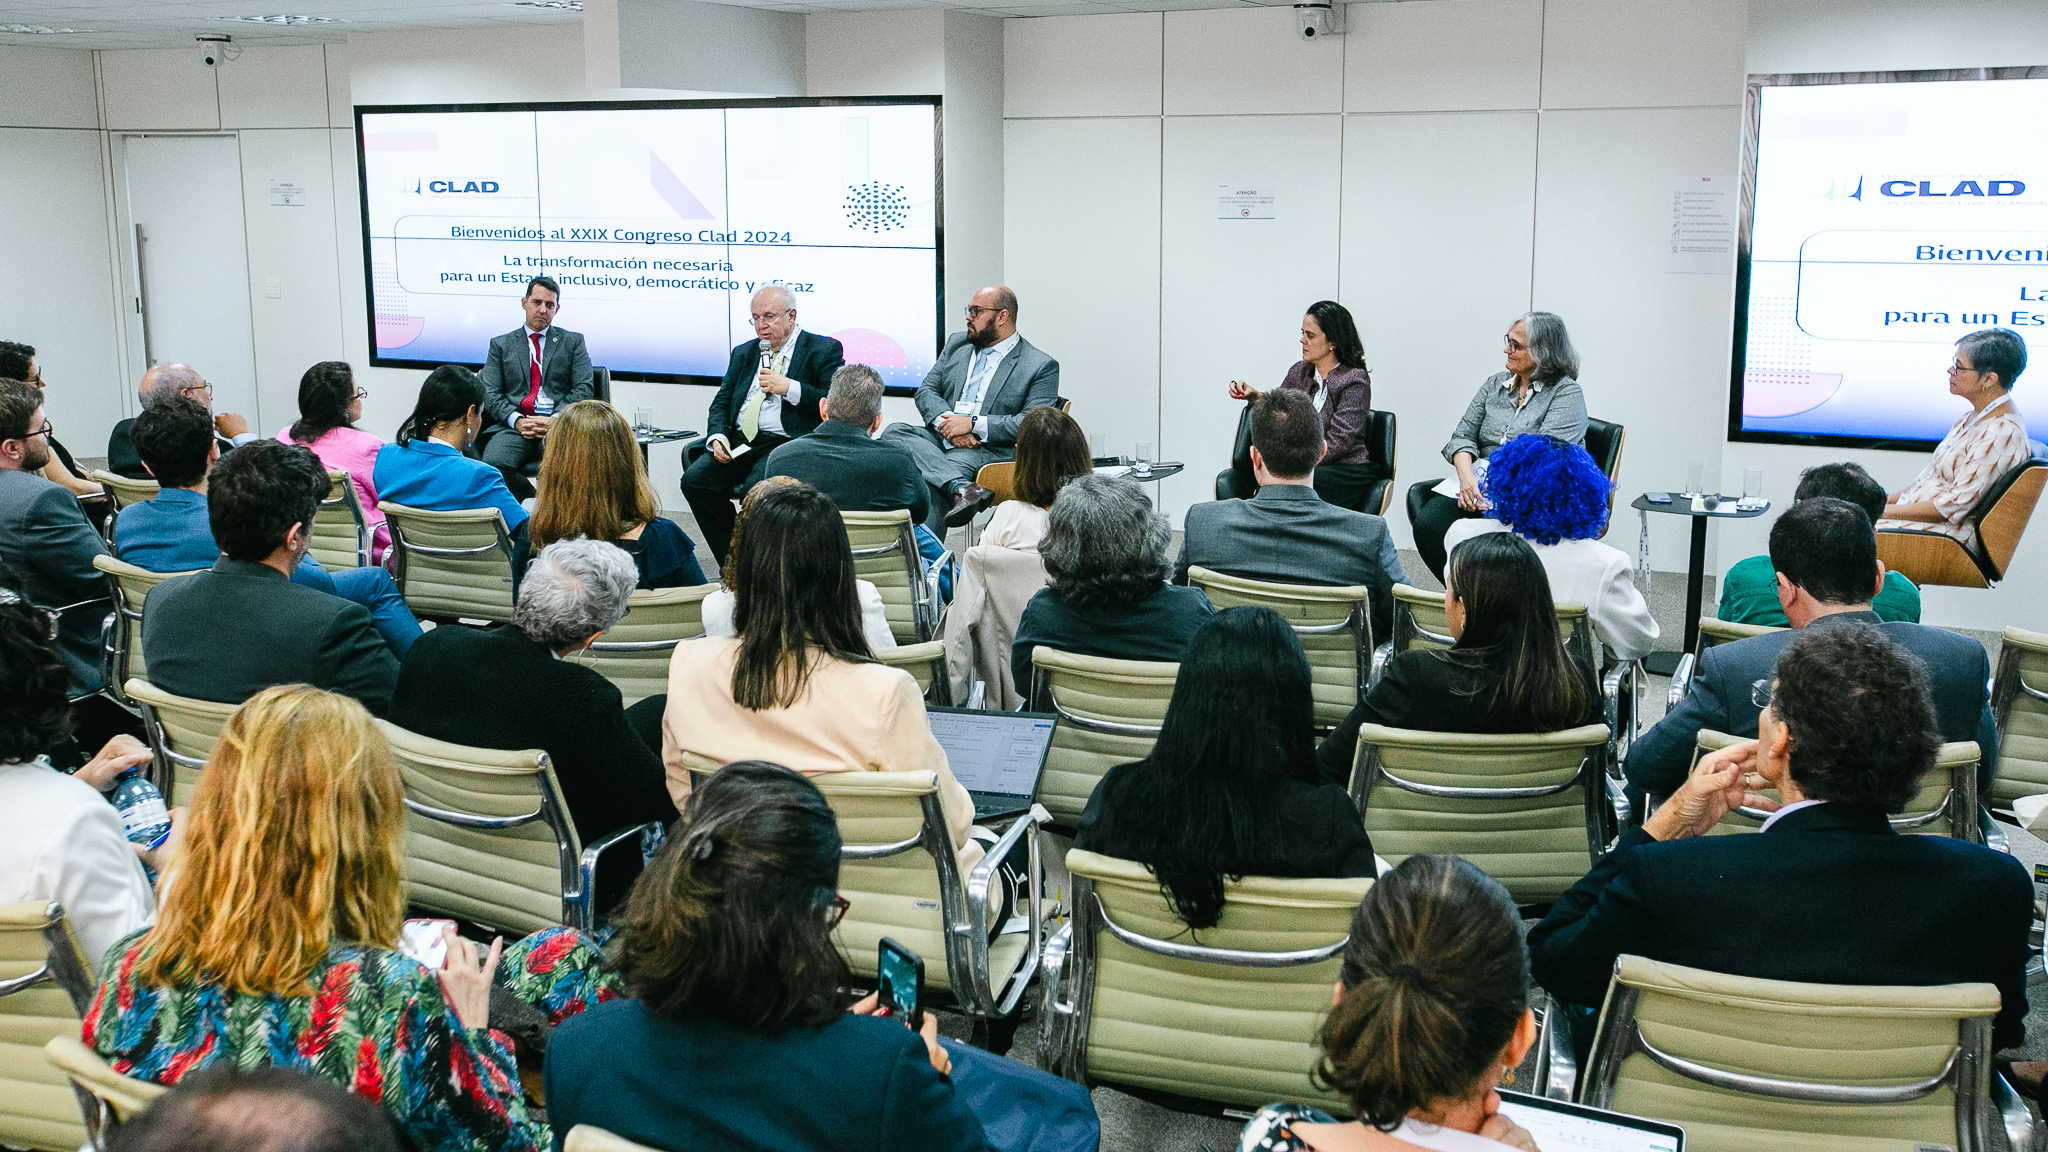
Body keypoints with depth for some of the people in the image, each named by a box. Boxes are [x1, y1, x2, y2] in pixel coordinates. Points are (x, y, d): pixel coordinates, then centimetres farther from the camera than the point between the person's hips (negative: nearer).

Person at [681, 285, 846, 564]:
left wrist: (790, 388, -14)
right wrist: (717, 437, -2)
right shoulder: (744, 353, 23)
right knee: (694, 479, -19)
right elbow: (721, 402, 19)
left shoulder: (824, 350, 5)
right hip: (739, 443, 6)